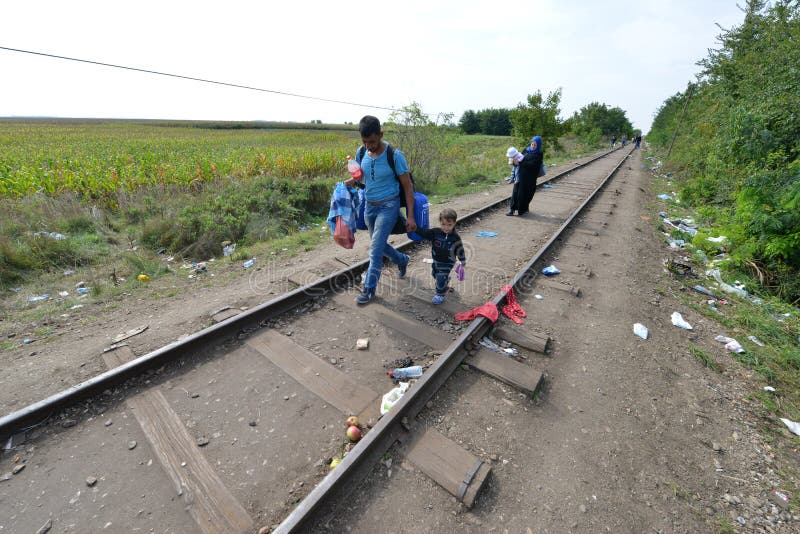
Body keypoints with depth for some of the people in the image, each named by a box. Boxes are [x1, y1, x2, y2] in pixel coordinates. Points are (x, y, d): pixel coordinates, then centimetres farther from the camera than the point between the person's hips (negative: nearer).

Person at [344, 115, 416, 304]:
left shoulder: (394, 155, -18)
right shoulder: (362, 153, -3)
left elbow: (408, 186, -13)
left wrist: (410, 216, -17)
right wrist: (352, 181, -11)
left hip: (388, 206, -6)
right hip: (369, 206, 6)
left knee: (375, 248, -10)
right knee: (379, 245, 18)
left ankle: (369, 289, 5)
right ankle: (402, 260, 46)